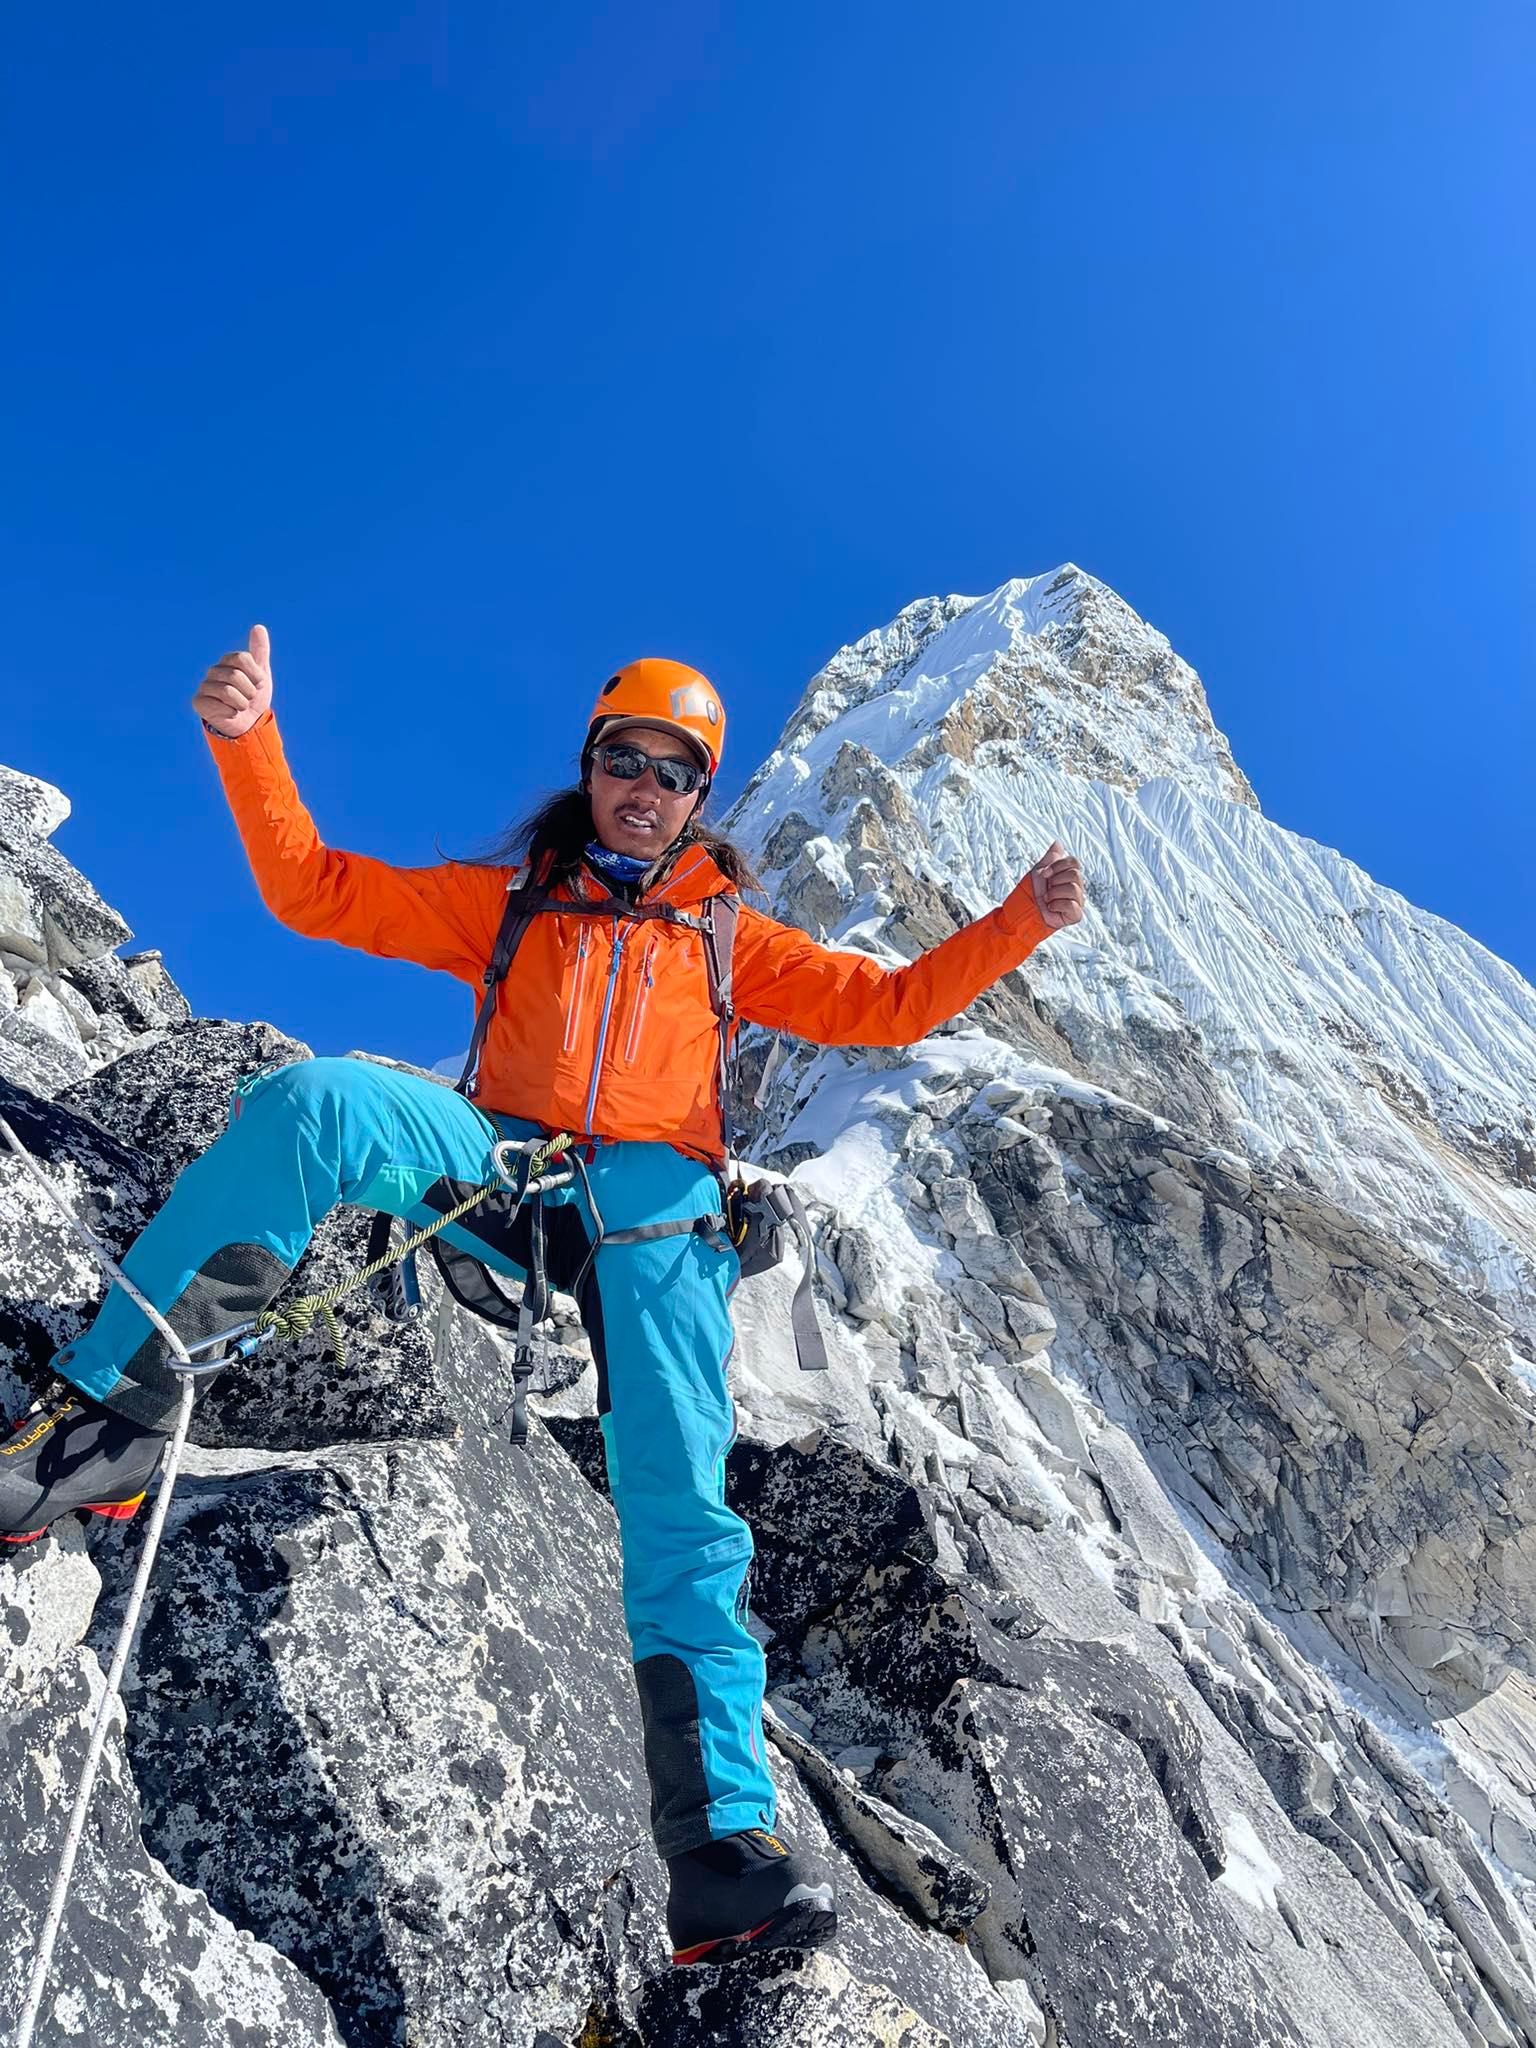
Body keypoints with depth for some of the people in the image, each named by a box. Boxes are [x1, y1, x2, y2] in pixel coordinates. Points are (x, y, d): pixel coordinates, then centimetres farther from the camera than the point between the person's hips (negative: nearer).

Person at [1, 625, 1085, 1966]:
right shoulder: (509, 900, 25)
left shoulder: (728, 935, 26)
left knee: (679, 1509, -20)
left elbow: (887, 1005, 21)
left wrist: (1020, 924, 8)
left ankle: (723, 1842, -24)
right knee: (316, 1098, -30)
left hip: (655, 1202, 0)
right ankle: (118, 1405, -33)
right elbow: (316, 891, 19)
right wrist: (249, 738, 6)